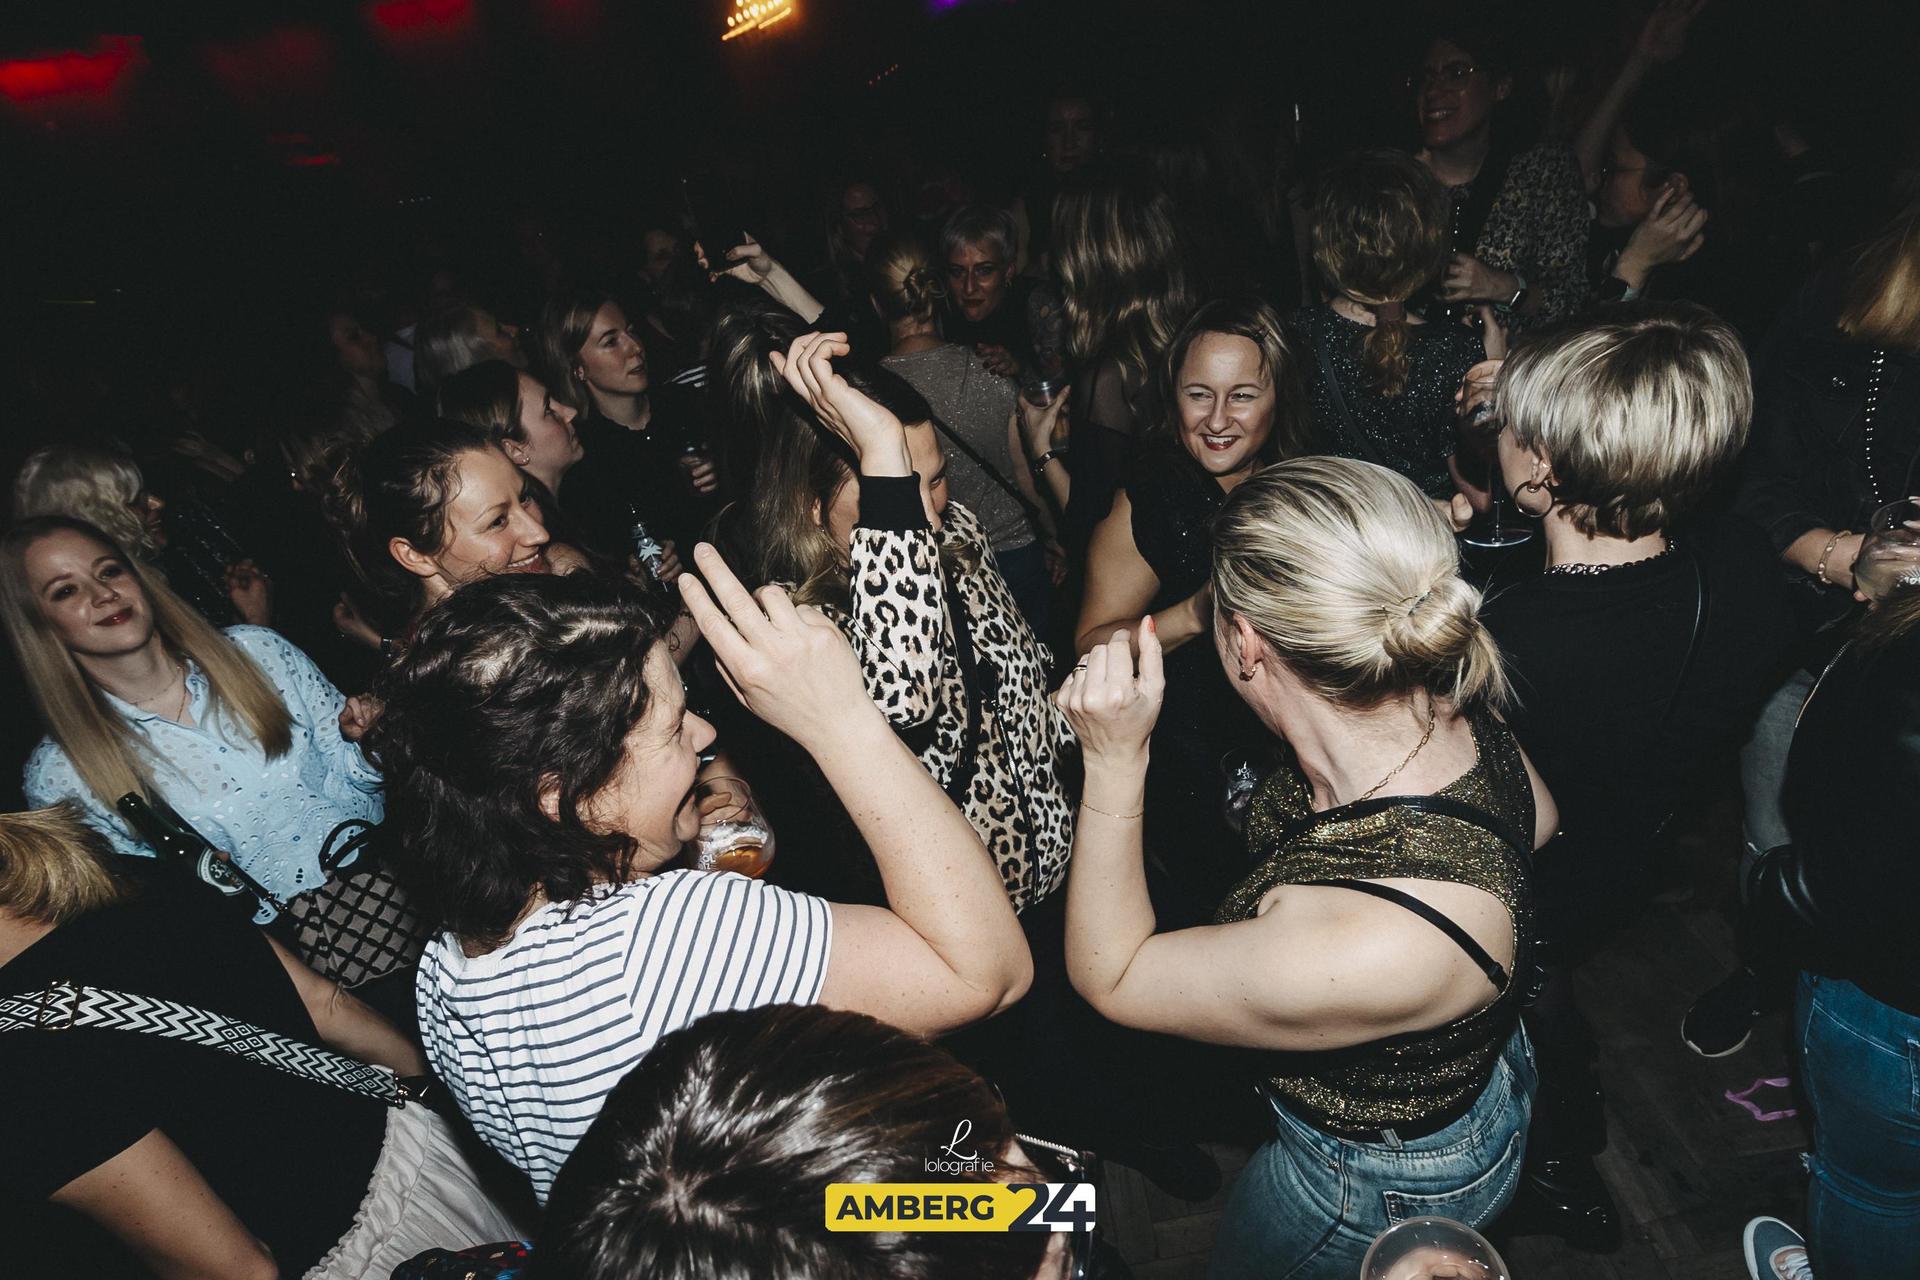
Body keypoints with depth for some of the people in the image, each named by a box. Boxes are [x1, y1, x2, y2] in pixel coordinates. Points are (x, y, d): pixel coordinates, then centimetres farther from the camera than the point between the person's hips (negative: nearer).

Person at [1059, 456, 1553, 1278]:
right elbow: (1537, 819, 1)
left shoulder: (1365, 947, -48)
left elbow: (1108, 976, -30)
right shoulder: (1450, 712, -25)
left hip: (1384, 1188, -6)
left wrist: (1113, 761, -34)